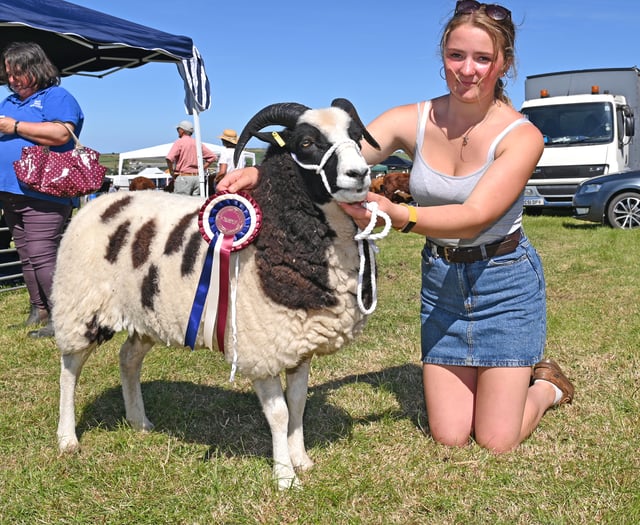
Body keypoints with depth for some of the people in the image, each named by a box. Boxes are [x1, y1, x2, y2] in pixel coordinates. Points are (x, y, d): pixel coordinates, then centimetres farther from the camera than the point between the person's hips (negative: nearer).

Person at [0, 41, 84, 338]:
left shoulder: (57, 97, -4)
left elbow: (61, 134, -21)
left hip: (43, 194, -9)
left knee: (42, 257, -12)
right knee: (26, 257, 13)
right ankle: (39, 310, 23)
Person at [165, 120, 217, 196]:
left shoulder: (179, 142, -5)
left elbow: (169, 159, -18)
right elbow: (212, 156, 15)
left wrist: (172, 174, -6)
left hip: (183, 177, -6)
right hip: (197, 177, 6)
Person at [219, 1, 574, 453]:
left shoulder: (521, 136, -18)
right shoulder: (413, 121, -9)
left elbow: (474, 217, -31)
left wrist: (397, 214, -48)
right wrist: (263, 171, -37)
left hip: (505, 281, -3)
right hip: (440, 281, 3)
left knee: (496, 443, -1)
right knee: (450, 438, 6)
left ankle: (546, 386, 31)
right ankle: (508, 377, 37)